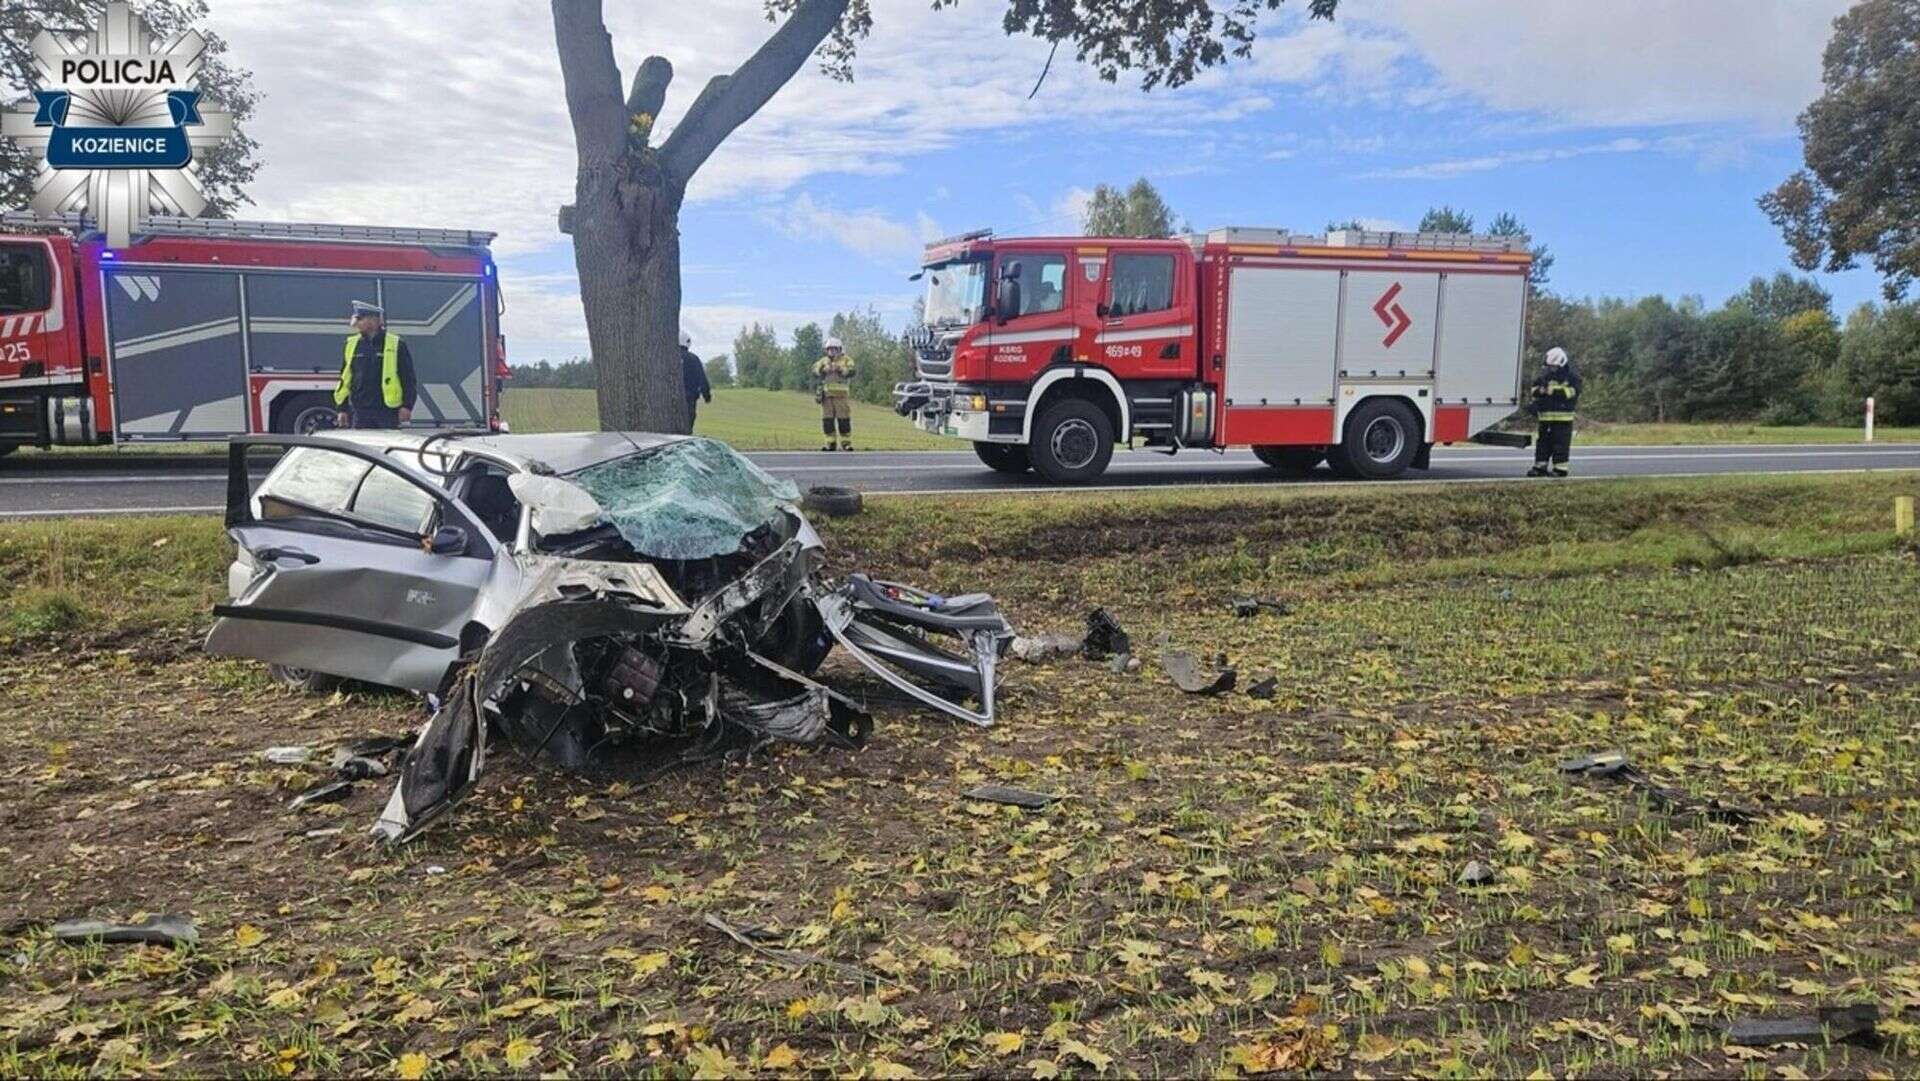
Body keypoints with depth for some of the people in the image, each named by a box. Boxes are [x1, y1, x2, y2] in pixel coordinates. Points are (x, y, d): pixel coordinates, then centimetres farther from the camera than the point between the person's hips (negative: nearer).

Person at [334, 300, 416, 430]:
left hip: (388, 411, -3)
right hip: (361, 412, 4)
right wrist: (342, 409, 10)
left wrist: (407, 406, -9)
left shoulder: (396, 345, -1)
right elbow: (344, 379, 15)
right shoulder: (352, 345, 11)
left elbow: (408, 380, -1)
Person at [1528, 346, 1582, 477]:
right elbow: (1535, 387, 19)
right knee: (1543, 441, 9)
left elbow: (1572, 391, -14)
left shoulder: (1571, 375, -3)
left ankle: (1560, 468, 1)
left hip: (1563, 417, -5)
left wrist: (1554, 390, -20)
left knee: (1560, 443, -4)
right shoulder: (1546, 374, 13)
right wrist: (1539, 391, -5)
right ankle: (1540, 466, 15)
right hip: (1545, 415, 6)